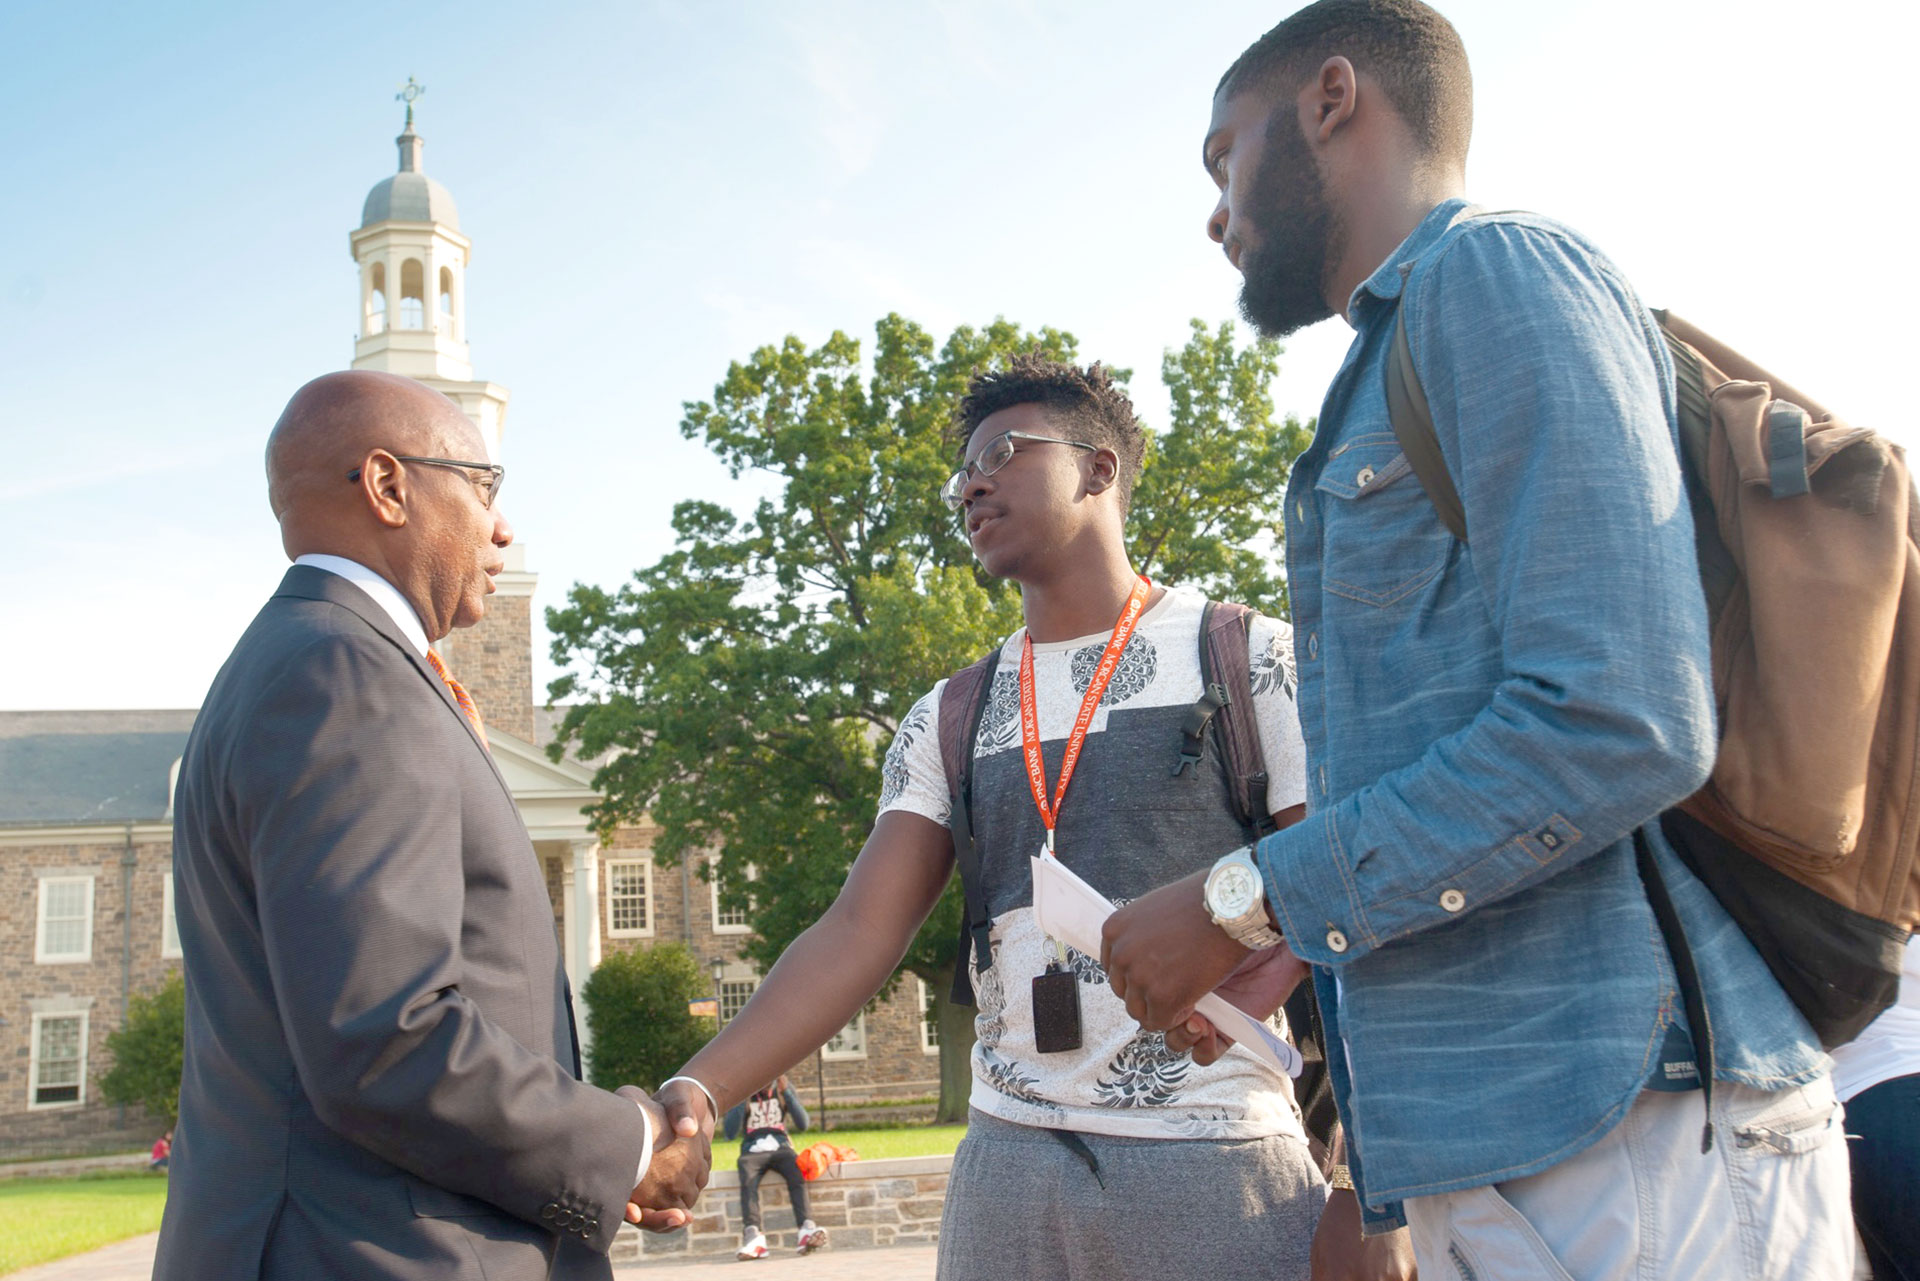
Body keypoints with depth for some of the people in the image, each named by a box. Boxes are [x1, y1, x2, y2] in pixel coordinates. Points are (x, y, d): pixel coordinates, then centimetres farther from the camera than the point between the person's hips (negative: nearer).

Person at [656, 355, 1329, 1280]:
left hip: (1216, 1163, -3)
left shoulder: (1247, 660, 0)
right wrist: (693, 1095, -11)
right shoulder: (948, 722, 12)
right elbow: (859, 934, 2)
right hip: (1008, 1161, 4)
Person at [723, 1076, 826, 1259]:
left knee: (797, 1175, -33)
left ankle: (807, 1228, -51)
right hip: (752, 1152, -1)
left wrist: (786, 1092, -13)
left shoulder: (784, 1087, 8)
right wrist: (743, 1099, -17)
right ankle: (752, 1234, -53)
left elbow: (803, 1124, -3)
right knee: (748, 1181, -35)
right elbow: (730, 1133, -8)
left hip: (780, 1148, 1)